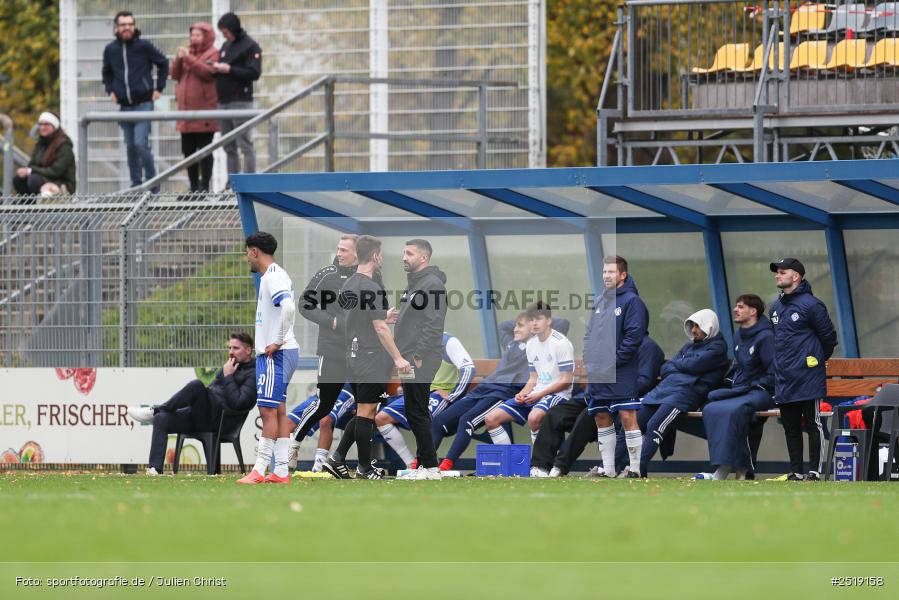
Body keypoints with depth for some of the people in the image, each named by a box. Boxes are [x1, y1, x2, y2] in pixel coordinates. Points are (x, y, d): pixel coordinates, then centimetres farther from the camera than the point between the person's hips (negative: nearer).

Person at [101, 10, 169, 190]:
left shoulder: (144, 46, -5)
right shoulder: (110, 49, 6)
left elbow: (163, 63, 7)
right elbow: (107, 72, 23)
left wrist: (159, 88, 2)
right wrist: (110, 90, 9)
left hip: (144, 103, -5)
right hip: (125, 106, 5)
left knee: (140, 143, -15)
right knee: (130, 147, 7)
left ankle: (152, 183, -5)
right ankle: (136, 184, 14)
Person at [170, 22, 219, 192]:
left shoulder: (213, 54, -2)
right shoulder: (188, 52, 19)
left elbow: (208, 72, -18)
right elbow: (175, 75, 15)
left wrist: (189, 59, -19)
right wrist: (178, 60, -2)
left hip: (204, 110, -7)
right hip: (186, 110, 7)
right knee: (188, 150, 8)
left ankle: (204, 185, -4)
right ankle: (194, 186, 14)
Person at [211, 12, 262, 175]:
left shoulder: (251, 46, -5)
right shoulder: (226, 45, 17)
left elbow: (254, 73, -13)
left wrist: (229, 69, -16)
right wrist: (216, 69, 1)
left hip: (241, 101, -7)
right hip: (223, 101, 7)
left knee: (245, 145, -7)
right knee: (229, 147, 7)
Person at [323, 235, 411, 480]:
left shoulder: (348, 285, 12)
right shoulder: (372, 288, -17)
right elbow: (380, 328, -20)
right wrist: (398, 358, -17)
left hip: (354, 357, 9)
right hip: (371, 359, -9)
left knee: (364, 412, 15)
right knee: (366, 412, -2)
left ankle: (337, 458, 7)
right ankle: (364, 469, 3)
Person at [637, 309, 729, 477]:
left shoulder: (717, 347, 5)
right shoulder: (689, 346, 30)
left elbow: (694, 364, -9)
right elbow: (665, 369, 21)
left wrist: (675, 364, 9)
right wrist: (684, 368, 2)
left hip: (687, 391, -8)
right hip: (664, 388, 8)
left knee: (654, 426, -27)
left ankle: (639, 471, -32)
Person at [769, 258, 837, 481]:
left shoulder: (811, 305, -10)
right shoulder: (776, 307, 14)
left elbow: (829, 337, -4)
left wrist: (818, 360, 7)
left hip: (807, 379, -7)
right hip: (783, 379, 7)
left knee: (813, 425, -3)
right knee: (790, 427, 9)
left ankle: (814, 471, -1)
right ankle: (795, 471, 14)